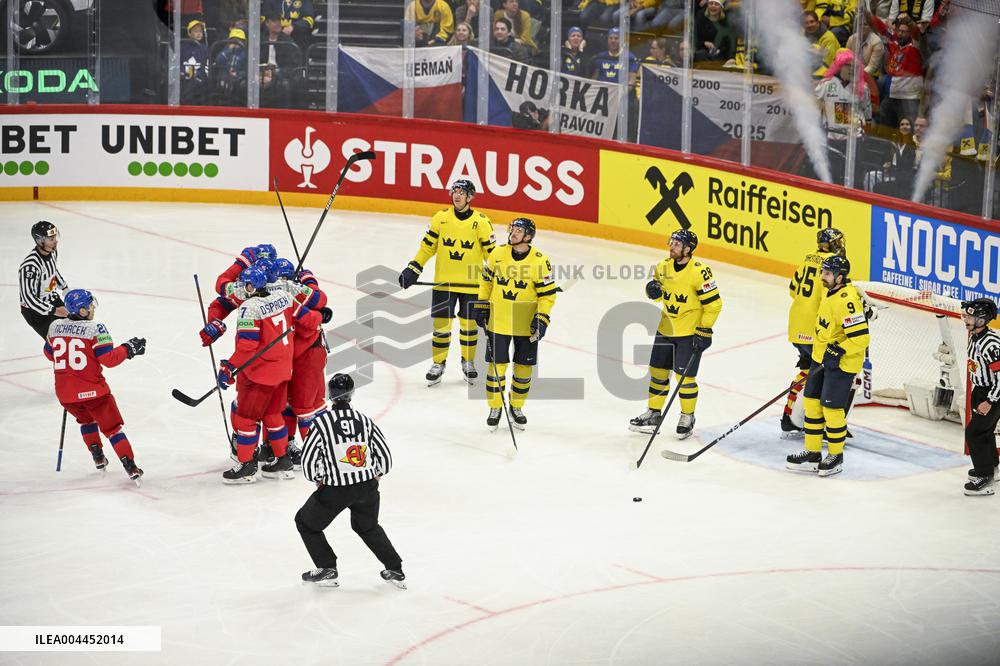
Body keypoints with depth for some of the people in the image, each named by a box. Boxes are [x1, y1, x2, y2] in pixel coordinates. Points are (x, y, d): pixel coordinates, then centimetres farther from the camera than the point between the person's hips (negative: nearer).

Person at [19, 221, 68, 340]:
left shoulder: (52, 251, -9)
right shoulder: (30, 265, -35)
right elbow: (28, 297, -33)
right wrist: (53, 311, -31)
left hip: (52, 300, 8)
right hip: (34, 309, -8)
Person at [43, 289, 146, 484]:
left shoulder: (55, 326, 2)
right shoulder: (95, 329, -16)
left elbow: (49, 353, 17)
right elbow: (109, 359, -17)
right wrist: (128, 348, -3)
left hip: (64, 392, 5)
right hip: (91, 391, -5)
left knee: (86, 419, 32)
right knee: (111, 427, 4)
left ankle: (98, 457, 32)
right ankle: (130, 467, -3)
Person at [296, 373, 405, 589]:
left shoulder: (322, 422, -12)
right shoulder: (365, 420, -1)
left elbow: (308, 459, -9)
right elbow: (385, 456, 3)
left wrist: (318, 479, 9)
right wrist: (375, 476, 21)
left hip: (336, 490, -4)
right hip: (367, 487, 4)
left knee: (306, 522, 18)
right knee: (368, 526, 29)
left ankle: (327, 569, 15)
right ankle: (395, 570, 26)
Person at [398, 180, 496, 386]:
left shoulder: (481, 221, -5)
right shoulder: (441, 218, 0)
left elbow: (491, 252, 1)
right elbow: (427, 246, 6)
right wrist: (413, 269, 1)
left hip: (471, 284, -1)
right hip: (443, 282, 1)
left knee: (468, 323, 9)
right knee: (441, 323, 1)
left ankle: (468, 362, 26)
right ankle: (438, 364, 14)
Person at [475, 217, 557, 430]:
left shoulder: (540, 261, -11)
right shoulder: (498, 254, -3)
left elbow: (548, 293, -6)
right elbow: (487, 280, 11)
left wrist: (542, 318, -14)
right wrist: (482, 306, 8)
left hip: (527, 325, -1)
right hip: (498, 321, 1)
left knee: (523, 367, 8)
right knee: (496, 364, 1)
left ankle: (516, 407, 26)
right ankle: (495, 408, 15)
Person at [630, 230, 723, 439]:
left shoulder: (699, 271, -20)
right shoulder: (664, 266, 1)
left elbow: (714, 303, -16)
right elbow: (658, 293, 16)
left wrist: (705, 331, -16)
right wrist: (653, 289, -9)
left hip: (690, 332, -7)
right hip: (666, 328, 7)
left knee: (685, 376, -4)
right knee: (658, 371, 12)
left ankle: (687, 417, 15)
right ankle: (653, 414, 25)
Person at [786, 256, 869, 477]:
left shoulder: (847, 301, -26)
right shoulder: (831, 292, 5)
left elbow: (860, 337, -27)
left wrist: (837, 351, -25)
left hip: (841, 363, -10)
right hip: (821, 357, 10)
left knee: (831, 408, -4)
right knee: (811, 402, 11)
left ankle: (836, 456, 13)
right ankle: (812, 453, 21)